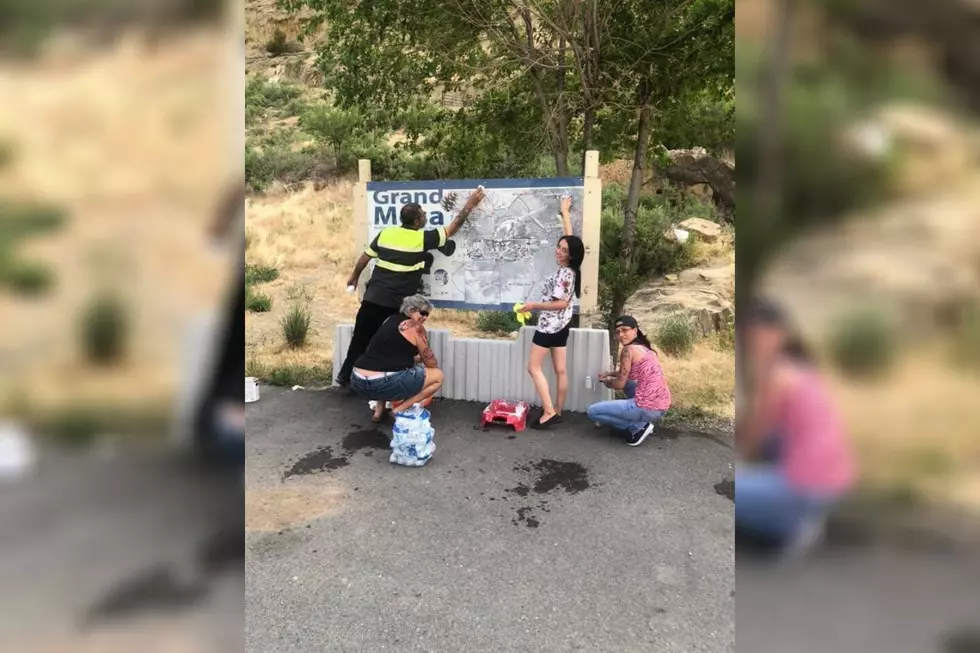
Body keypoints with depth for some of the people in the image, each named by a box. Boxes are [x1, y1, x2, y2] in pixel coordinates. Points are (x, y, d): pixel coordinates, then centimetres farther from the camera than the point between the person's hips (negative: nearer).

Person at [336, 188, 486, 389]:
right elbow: (452, 229, 2)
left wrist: (354, 277, 31)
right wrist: (470, 205, 11)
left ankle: (345, 376, 22)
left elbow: (364, 258, 14)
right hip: (396, 303, -4)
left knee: (361, 338, 14)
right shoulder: (423, 238, -7)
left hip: (373, 297, 4)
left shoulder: (386, 233, 5)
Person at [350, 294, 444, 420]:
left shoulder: (391, 320, 20)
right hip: (382, 384, -8)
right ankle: (399, 410, -1)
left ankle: (379, 409, 22)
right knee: (438, 375, 7)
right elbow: (432, 364, 8)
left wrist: (418, 357, 36)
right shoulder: (416, 327, 0)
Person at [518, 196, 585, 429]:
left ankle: (549, 412, -7)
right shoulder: (571, 269, 3)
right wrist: (565, 212, 24)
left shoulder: (563, 274, -21)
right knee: (560, 370, 10)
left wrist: (533, 305, -16)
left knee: (534, 367, -2)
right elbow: (570, 238, 15)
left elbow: (561, 303, -23)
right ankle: (557, 411, 17)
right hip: (561, 324, 9)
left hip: (550, 324, -9)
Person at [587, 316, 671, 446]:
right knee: (627, 382, 36)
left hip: (648, 408, -9)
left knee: (593, 411, 2)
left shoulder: (628, 349, -9)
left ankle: (638, 427, -1)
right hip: (661, 406, 9)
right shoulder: (645, 348, 16)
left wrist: (607, 382, 13)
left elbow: (620, 384, -7)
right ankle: (643, 422, 21)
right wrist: (610, 374, 24)